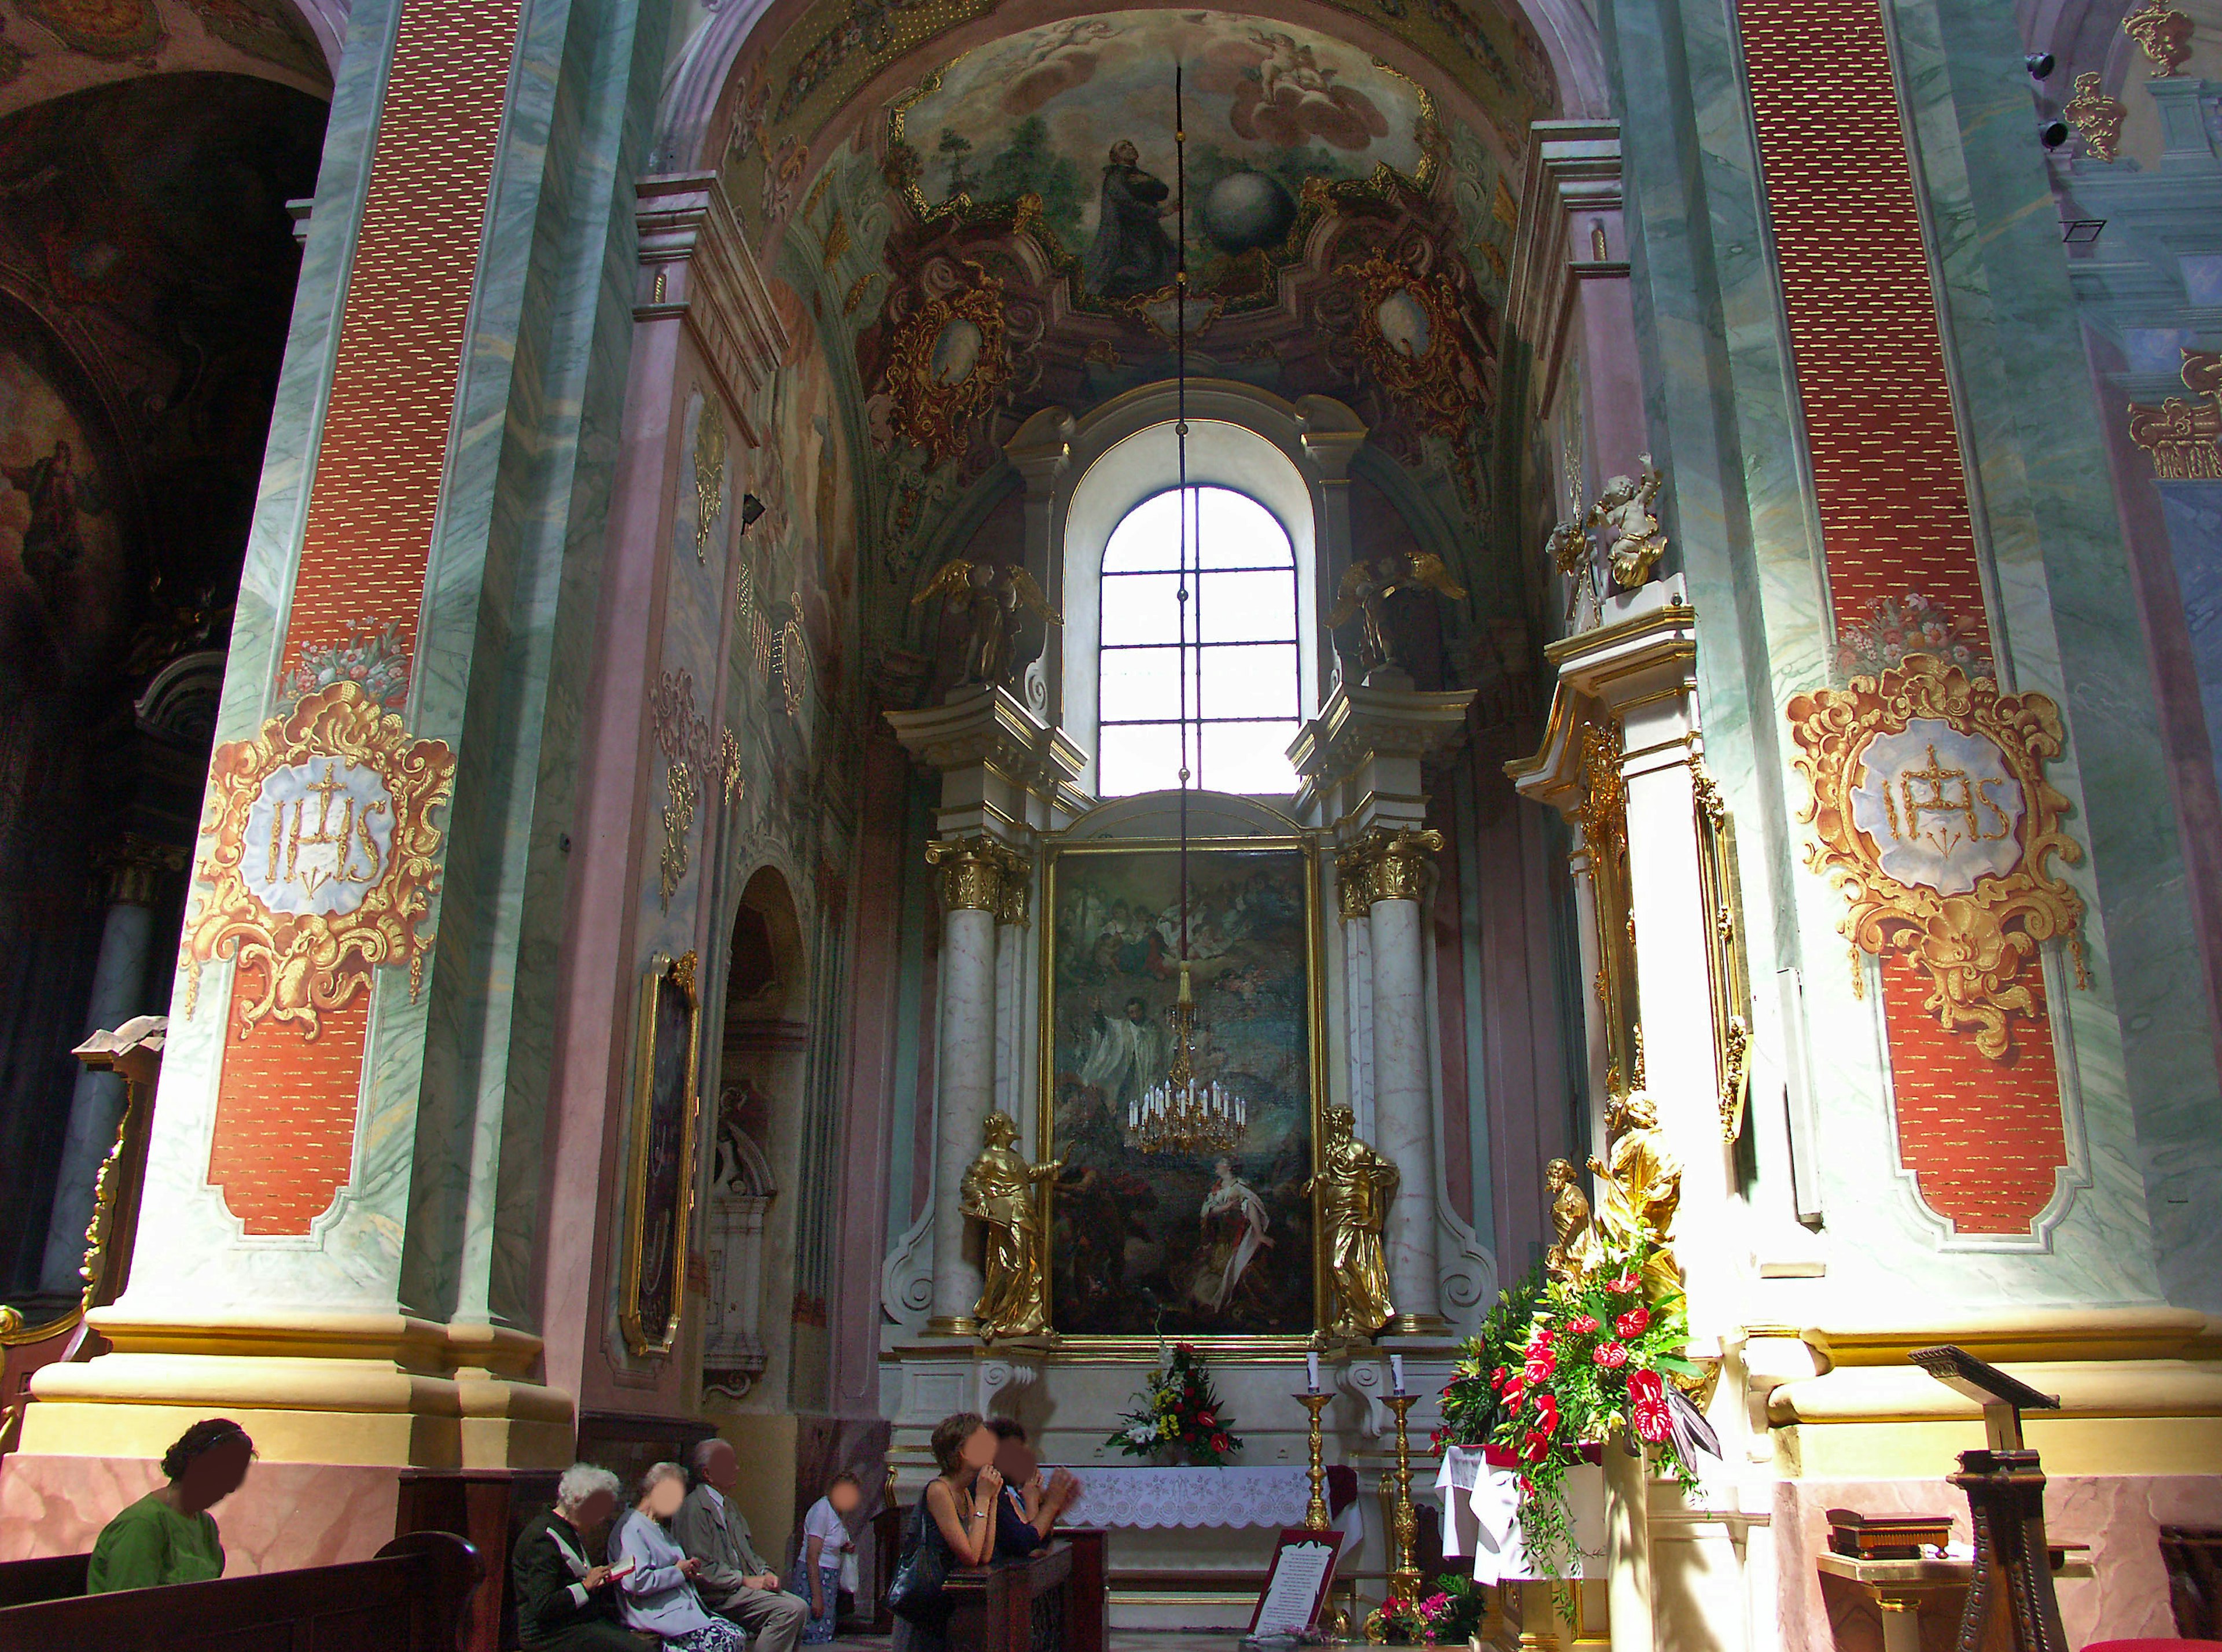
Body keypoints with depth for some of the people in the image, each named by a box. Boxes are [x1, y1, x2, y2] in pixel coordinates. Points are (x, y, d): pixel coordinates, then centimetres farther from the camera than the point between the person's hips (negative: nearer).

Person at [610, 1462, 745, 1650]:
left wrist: (689, 1568, 11)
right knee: (725, 1641, -23)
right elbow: (635, 1583, -21)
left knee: (737, 1637, -12)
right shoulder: (631, 1528, -9)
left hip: (684, 1609, 10)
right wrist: (678, 1571, -10)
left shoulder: (659, 1528, 23)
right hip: (657, 1616, -10)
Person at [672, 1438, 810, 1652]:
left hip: (742, 1584, 9)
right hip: (718, 1595, -9)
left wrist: (765, 1573, 5)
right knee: (791, 1610, -24)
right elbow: (702, 1568, -17)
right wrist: (745, 1580, -16)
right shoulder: (694, 1508, -11)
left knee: (800, 1608, -10)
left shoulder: (728, 1505, 21)